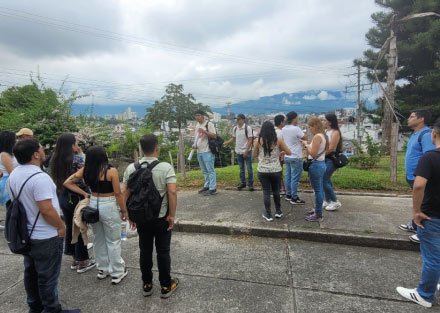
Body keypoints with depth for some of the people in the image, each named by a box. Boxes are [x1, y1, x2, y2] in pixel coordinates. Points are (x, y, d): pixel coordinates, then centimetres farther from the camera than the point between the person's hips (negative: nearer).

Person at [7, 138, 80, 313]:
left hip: (26, 233, 9)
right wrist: (61, 226, -13)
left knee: (31, 272, 22)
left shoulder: (13, 175, 2)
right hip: (45, 237, -9)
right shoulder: (39, 177, -28)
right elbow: (47, 210, -29)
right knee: (47, 276, 8)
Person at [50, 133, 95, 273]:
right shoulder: (73, 162, -21)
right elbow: (79, 183, -21)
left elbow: (56, 179, 9)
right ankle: (83, 262, 17)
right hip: (74, 198, -8)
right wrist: (87, 195, -10)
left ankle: (75, 259, 32)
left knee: (69, 226, 18)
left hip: (62, 197, 8)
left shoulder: (55, 160, 3)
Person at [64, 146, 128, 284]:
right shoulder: (111, 171, -17)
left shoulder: (85, 170, -2)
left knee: (98, 239, 20)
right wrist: (124, 211, -4)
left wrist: (84, 193, 3)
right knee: (113, 241, 8)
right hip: (108, 207, -5)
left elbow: (67, 182, 2)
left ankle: (102, 269, 35)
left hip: (93, 204, 6)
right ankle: (117, 273, 19)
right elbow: (118, 193, -14)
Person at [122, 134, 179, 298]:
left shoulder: (131, 168, -4)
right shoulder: (166, 167, -16)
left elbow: (125, 193, -2)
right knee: (163, 252, 10)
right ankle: (166, 286, 23)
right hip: (162, 217, -3)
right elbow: (172, 192, -22)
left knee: (145, 251, 17)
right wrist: (172, 215, -13)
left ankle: (147, 285, 32)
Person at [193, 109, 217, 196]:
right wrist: (194, 144, 7)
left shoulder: (209, 124, -8)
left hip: (207, 151, -8)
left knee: (210, 170, -5)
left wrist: (204, 131, -23)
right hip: (199, 151, 8)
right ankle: (207, 186, 26)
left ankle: (212, 188, -2)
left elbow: (214, 136, -15)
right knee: (204, 171, 15)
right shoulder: (197, 125, 17)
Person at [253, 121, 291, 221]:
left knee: (266, 192, 9)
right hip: (276, 170, 1)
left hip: (263, 171, -1)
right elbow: (289, 152, 2)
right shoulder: (278, 140, -5)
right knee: (276, 191, 19)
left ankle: (268, 215, 16)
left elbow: (254, 155, 5)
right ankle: (278, 211, 31)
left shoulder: (258, 141, -6)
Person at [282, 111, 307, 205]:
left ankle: (288, 195, 24)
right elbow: (305, 138, -9)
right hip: (296, 157, -8)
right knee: (295, 178, -1)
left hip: (287, 156, 8)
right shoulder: (296, 129, -19)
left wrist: (298, 139, 5)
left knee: (288, 176, 15)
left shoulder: (284, 129, 4)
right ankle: (294, 198, 4)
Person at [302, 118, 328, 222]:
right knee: (319, 189, 18)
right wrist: (308, 144, 10)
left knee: (317, 190, -2)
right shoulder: (323, 135, 11)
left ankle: (318, 215, 7)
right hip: (321, 164, 10)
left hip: (316, 165, -10)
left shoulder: (317, 136, -18)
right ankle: (317, 209, 32)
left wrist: (306, 145, -7)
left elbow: (313, 154, -21)